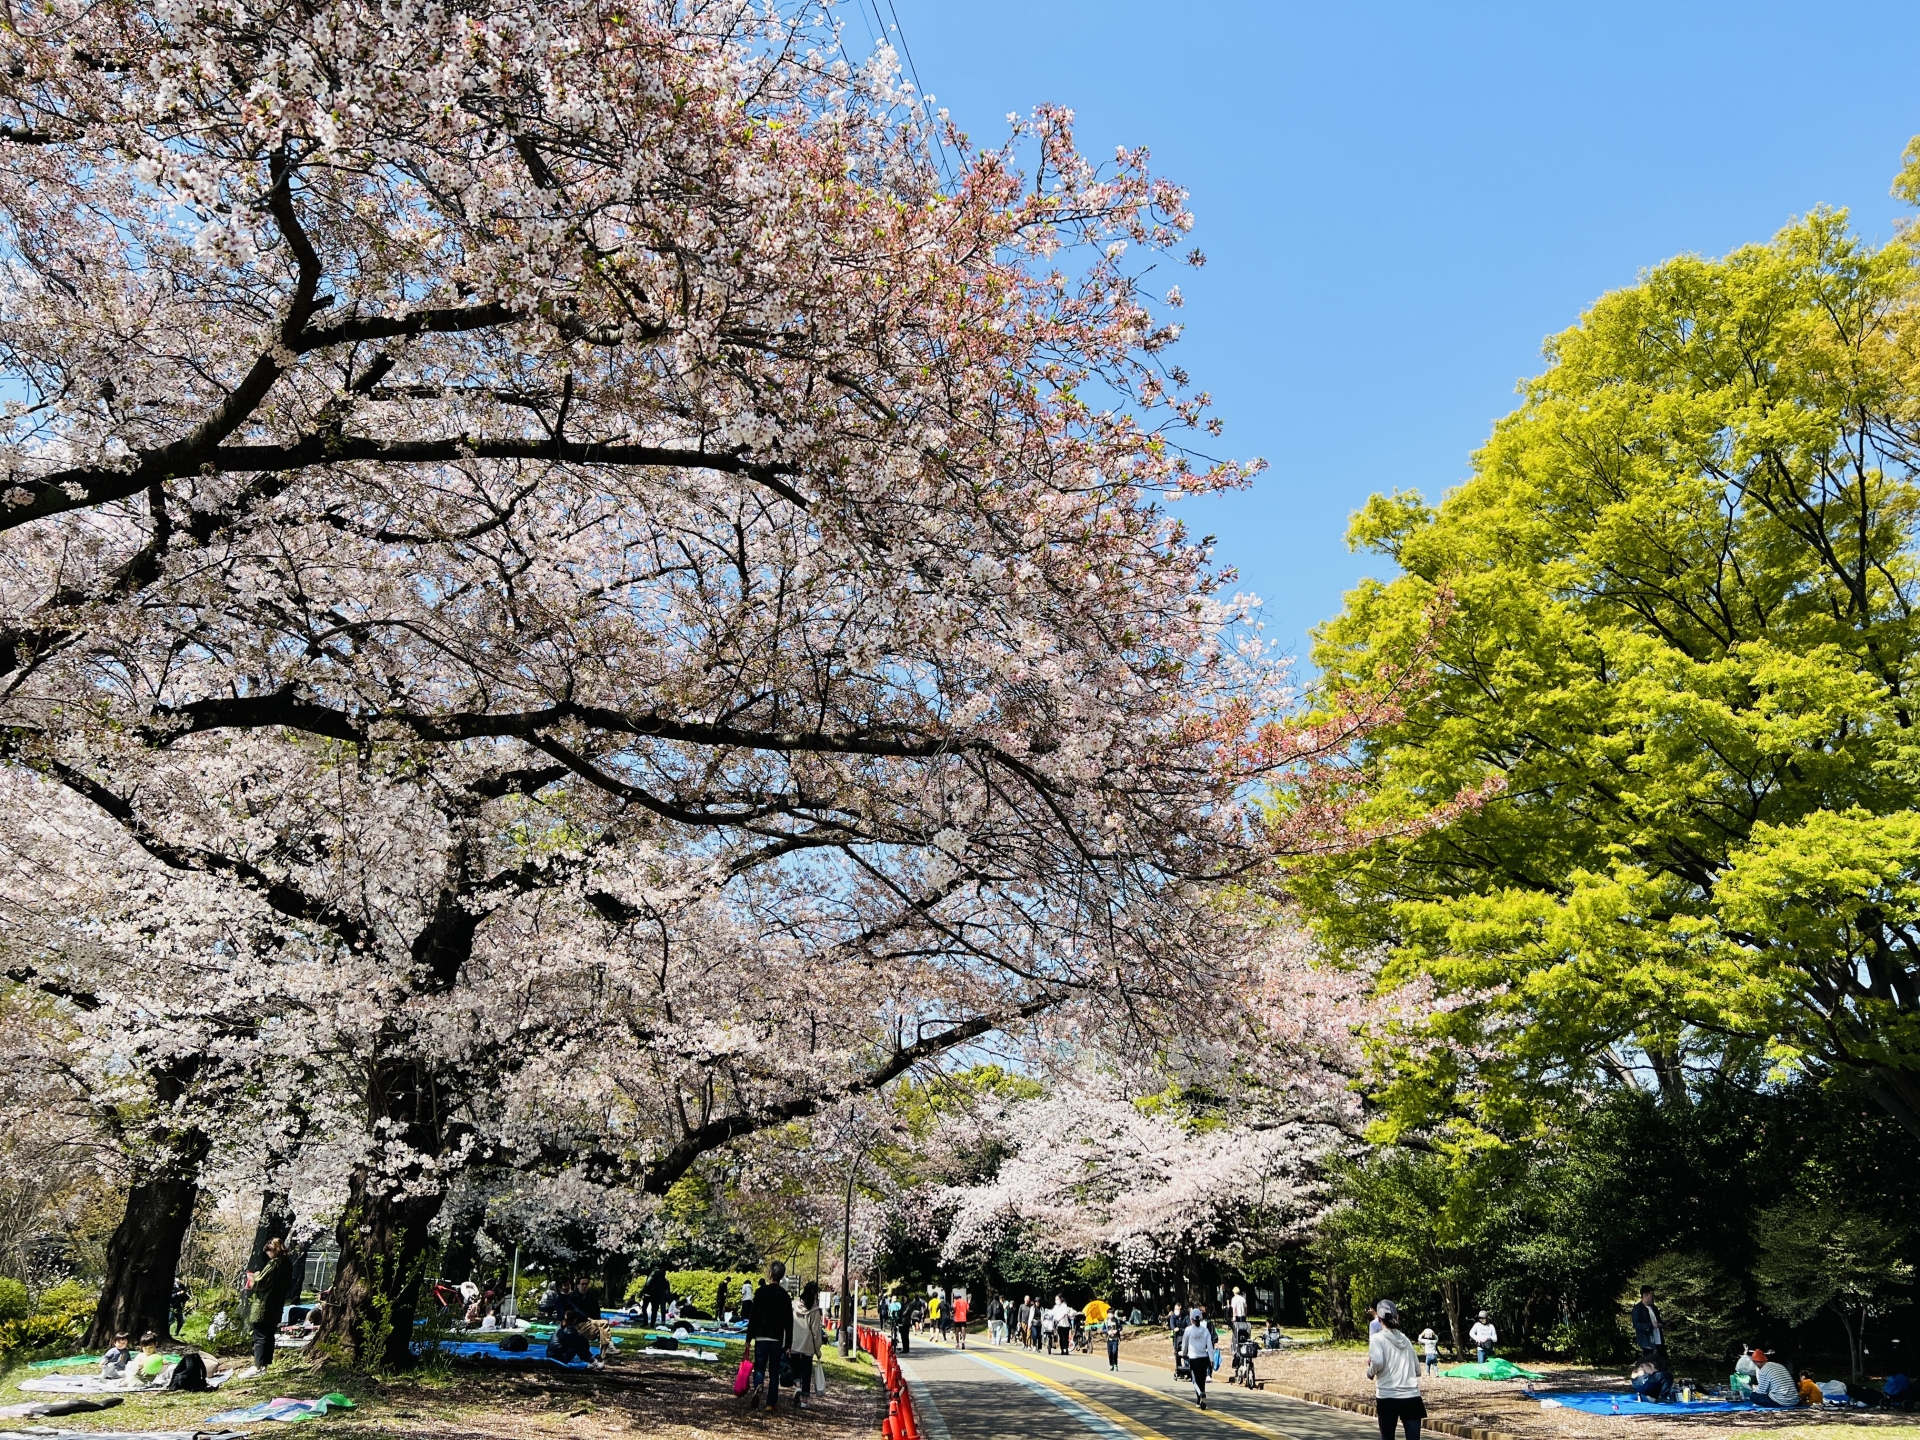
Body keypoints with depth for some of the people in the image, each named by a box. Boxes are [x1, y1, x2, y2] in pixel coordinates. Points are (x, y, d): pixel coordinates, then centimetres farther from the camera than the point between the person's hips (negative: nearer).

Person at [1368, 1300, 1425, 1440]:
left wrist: (1370, 1372, 2)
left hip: (1387, 1397, -3)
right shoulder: (1405, 1339, 14)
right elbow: (1418, 1370, 17)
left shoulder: (1377, 1338, -1)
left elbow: (1377, 1362, -18)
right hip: (1411, 1397, 3)